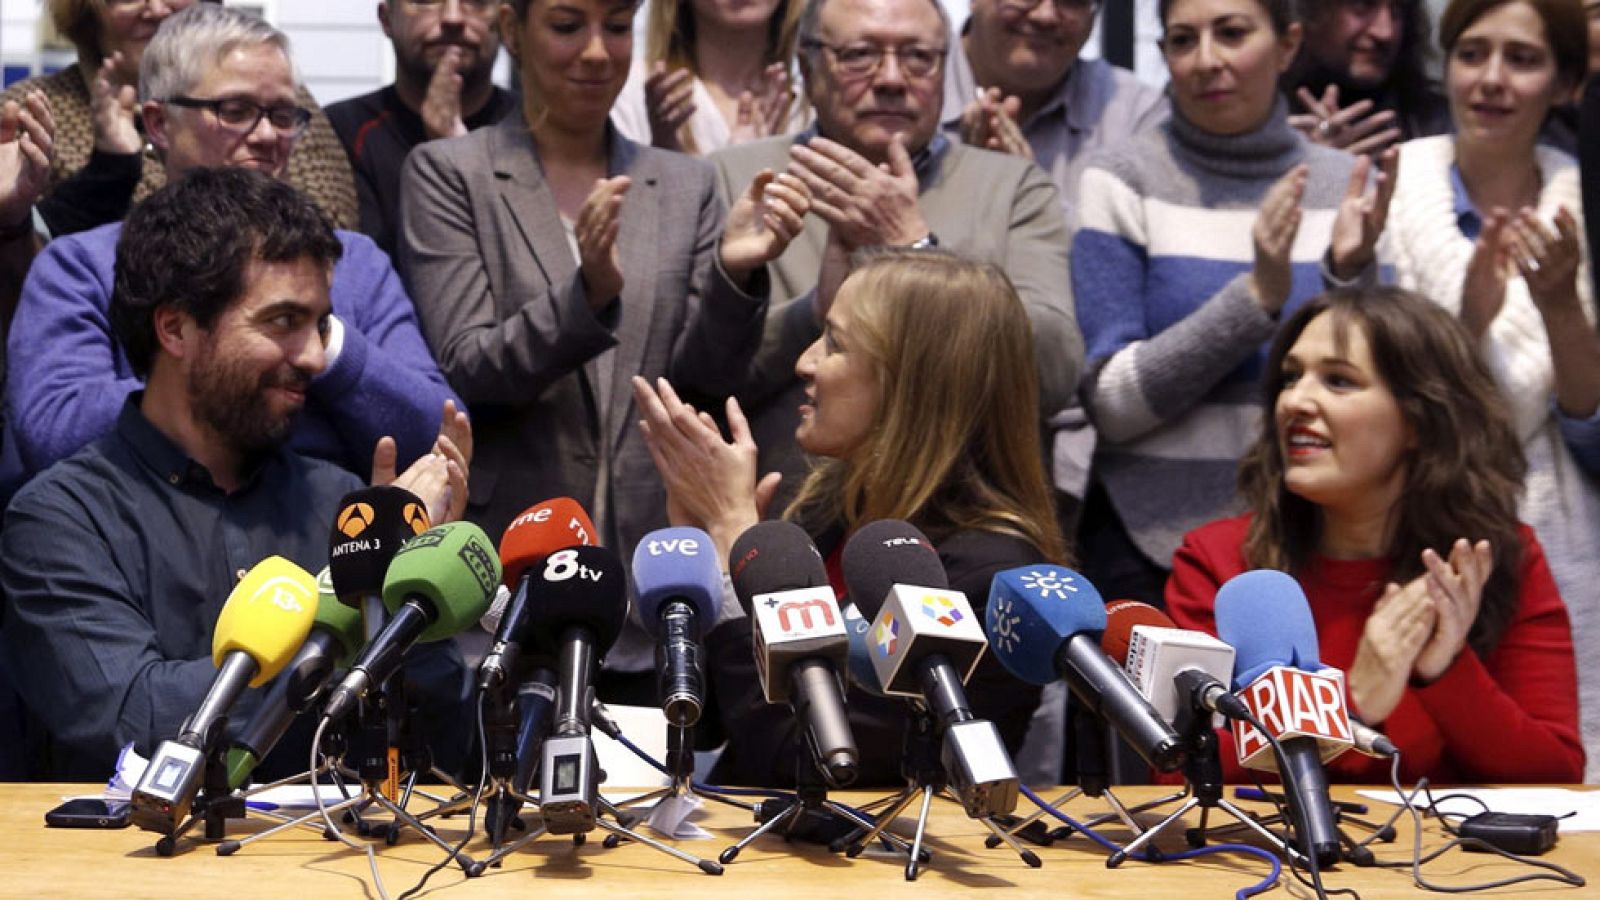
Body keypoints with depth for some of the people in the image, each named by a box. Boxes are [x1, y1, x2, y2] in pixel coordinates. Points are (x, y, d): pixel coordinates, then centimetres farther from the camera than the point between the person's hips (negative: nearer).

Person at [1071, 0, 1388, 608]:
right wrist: (1258, 296, -20)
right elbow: (1111, 404, -11)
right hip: (1153, 545, -2)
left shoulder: (1343, 185, 2)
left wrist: (1351, 278, -16)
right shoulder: (1122, 183, -6)